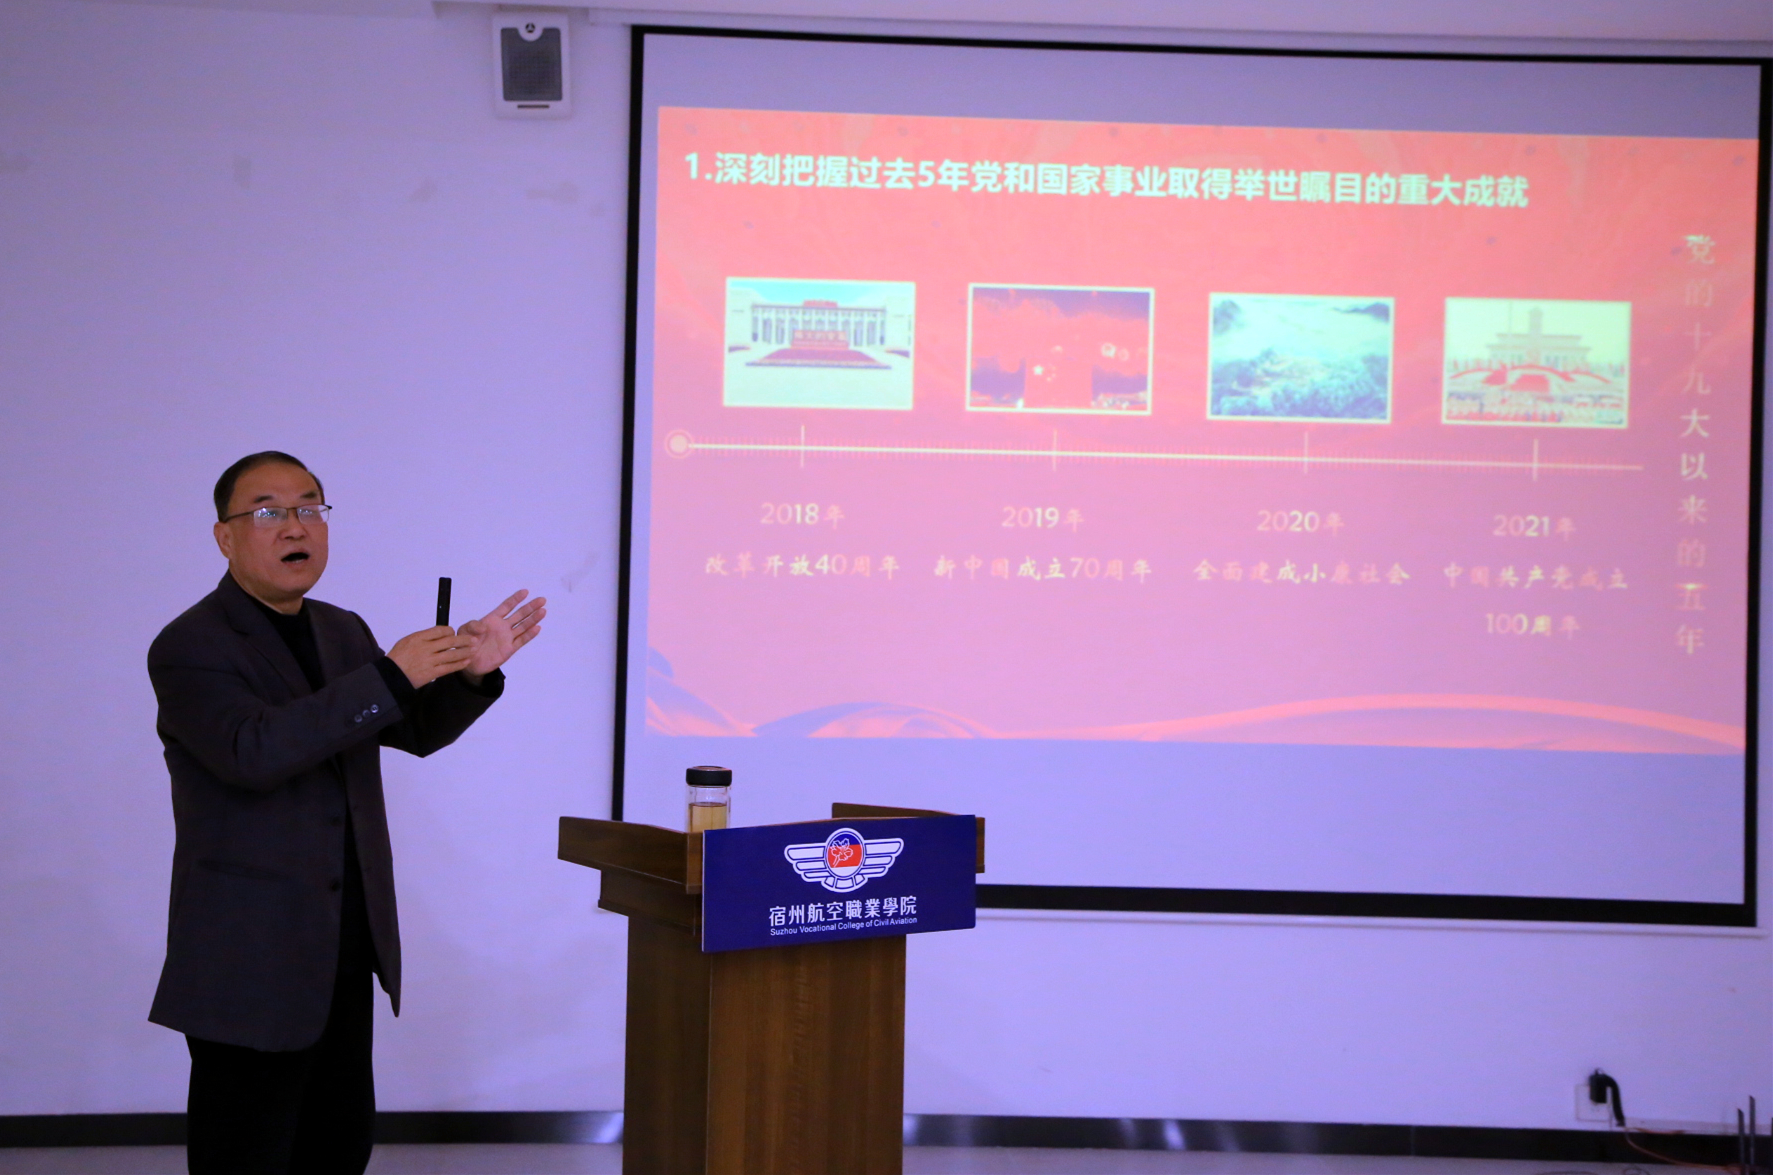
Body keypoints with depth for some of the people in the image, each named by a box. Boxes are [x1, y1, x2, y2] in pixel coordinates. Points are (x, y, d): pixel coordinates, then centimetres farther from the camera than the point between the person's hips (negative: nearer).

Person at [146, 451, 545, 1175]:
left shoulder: (345, 633, 13)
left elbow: (417, 731, 18)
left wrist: (471, 673, -2)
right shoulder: (189, 648, -12)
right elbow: (251, 750, -28)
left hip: (348, 947, 7)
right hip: (250, 958, -7)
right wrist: (390, 677, -29)